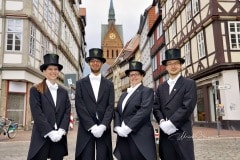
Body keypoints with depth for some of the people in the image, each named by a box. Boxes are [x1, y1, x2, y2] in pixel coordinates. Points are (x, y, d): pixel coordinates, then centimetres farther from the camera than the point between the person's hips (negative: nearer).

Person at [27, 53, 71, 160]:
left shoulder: (63, 92, 12)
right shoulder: (35, 90, 1)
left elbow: (67, 112, 5)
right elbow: (37, 114, -8)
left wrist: (61, 131, -9)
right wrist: (50, 132, -14)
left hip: (59, 138, 4)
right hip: (42, 137, -3)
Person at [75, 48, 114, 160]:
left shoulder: (109, 84, 9)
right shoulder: (81, 83, 6)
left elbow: (110, 107, 1)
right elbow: (80, 107, -3)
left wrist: (102, 126, -13)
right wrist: (92, 126, -13)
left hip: (103, 128, 1)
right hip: (86, 129, -1)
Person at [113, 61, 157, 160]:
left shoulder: (147, 91, 1)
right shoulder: (124, 94, 21)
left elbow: (144, 111, -13)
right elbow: (117, 112, 13)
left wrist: (128, 128, -17)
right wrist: (118, 128, -5)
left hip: (140, 137, -6)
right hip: (123, 137, 6)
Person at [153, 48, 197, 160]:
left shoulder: (189, 83, 1)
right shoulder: (161, 87, 15)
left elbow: (187, 107, -11)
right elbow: (156, 107, 9)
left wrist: (170, 123, -16)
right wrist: (162, 122, -9)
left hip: (181, 132, -4)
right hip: (165, 132, 4)